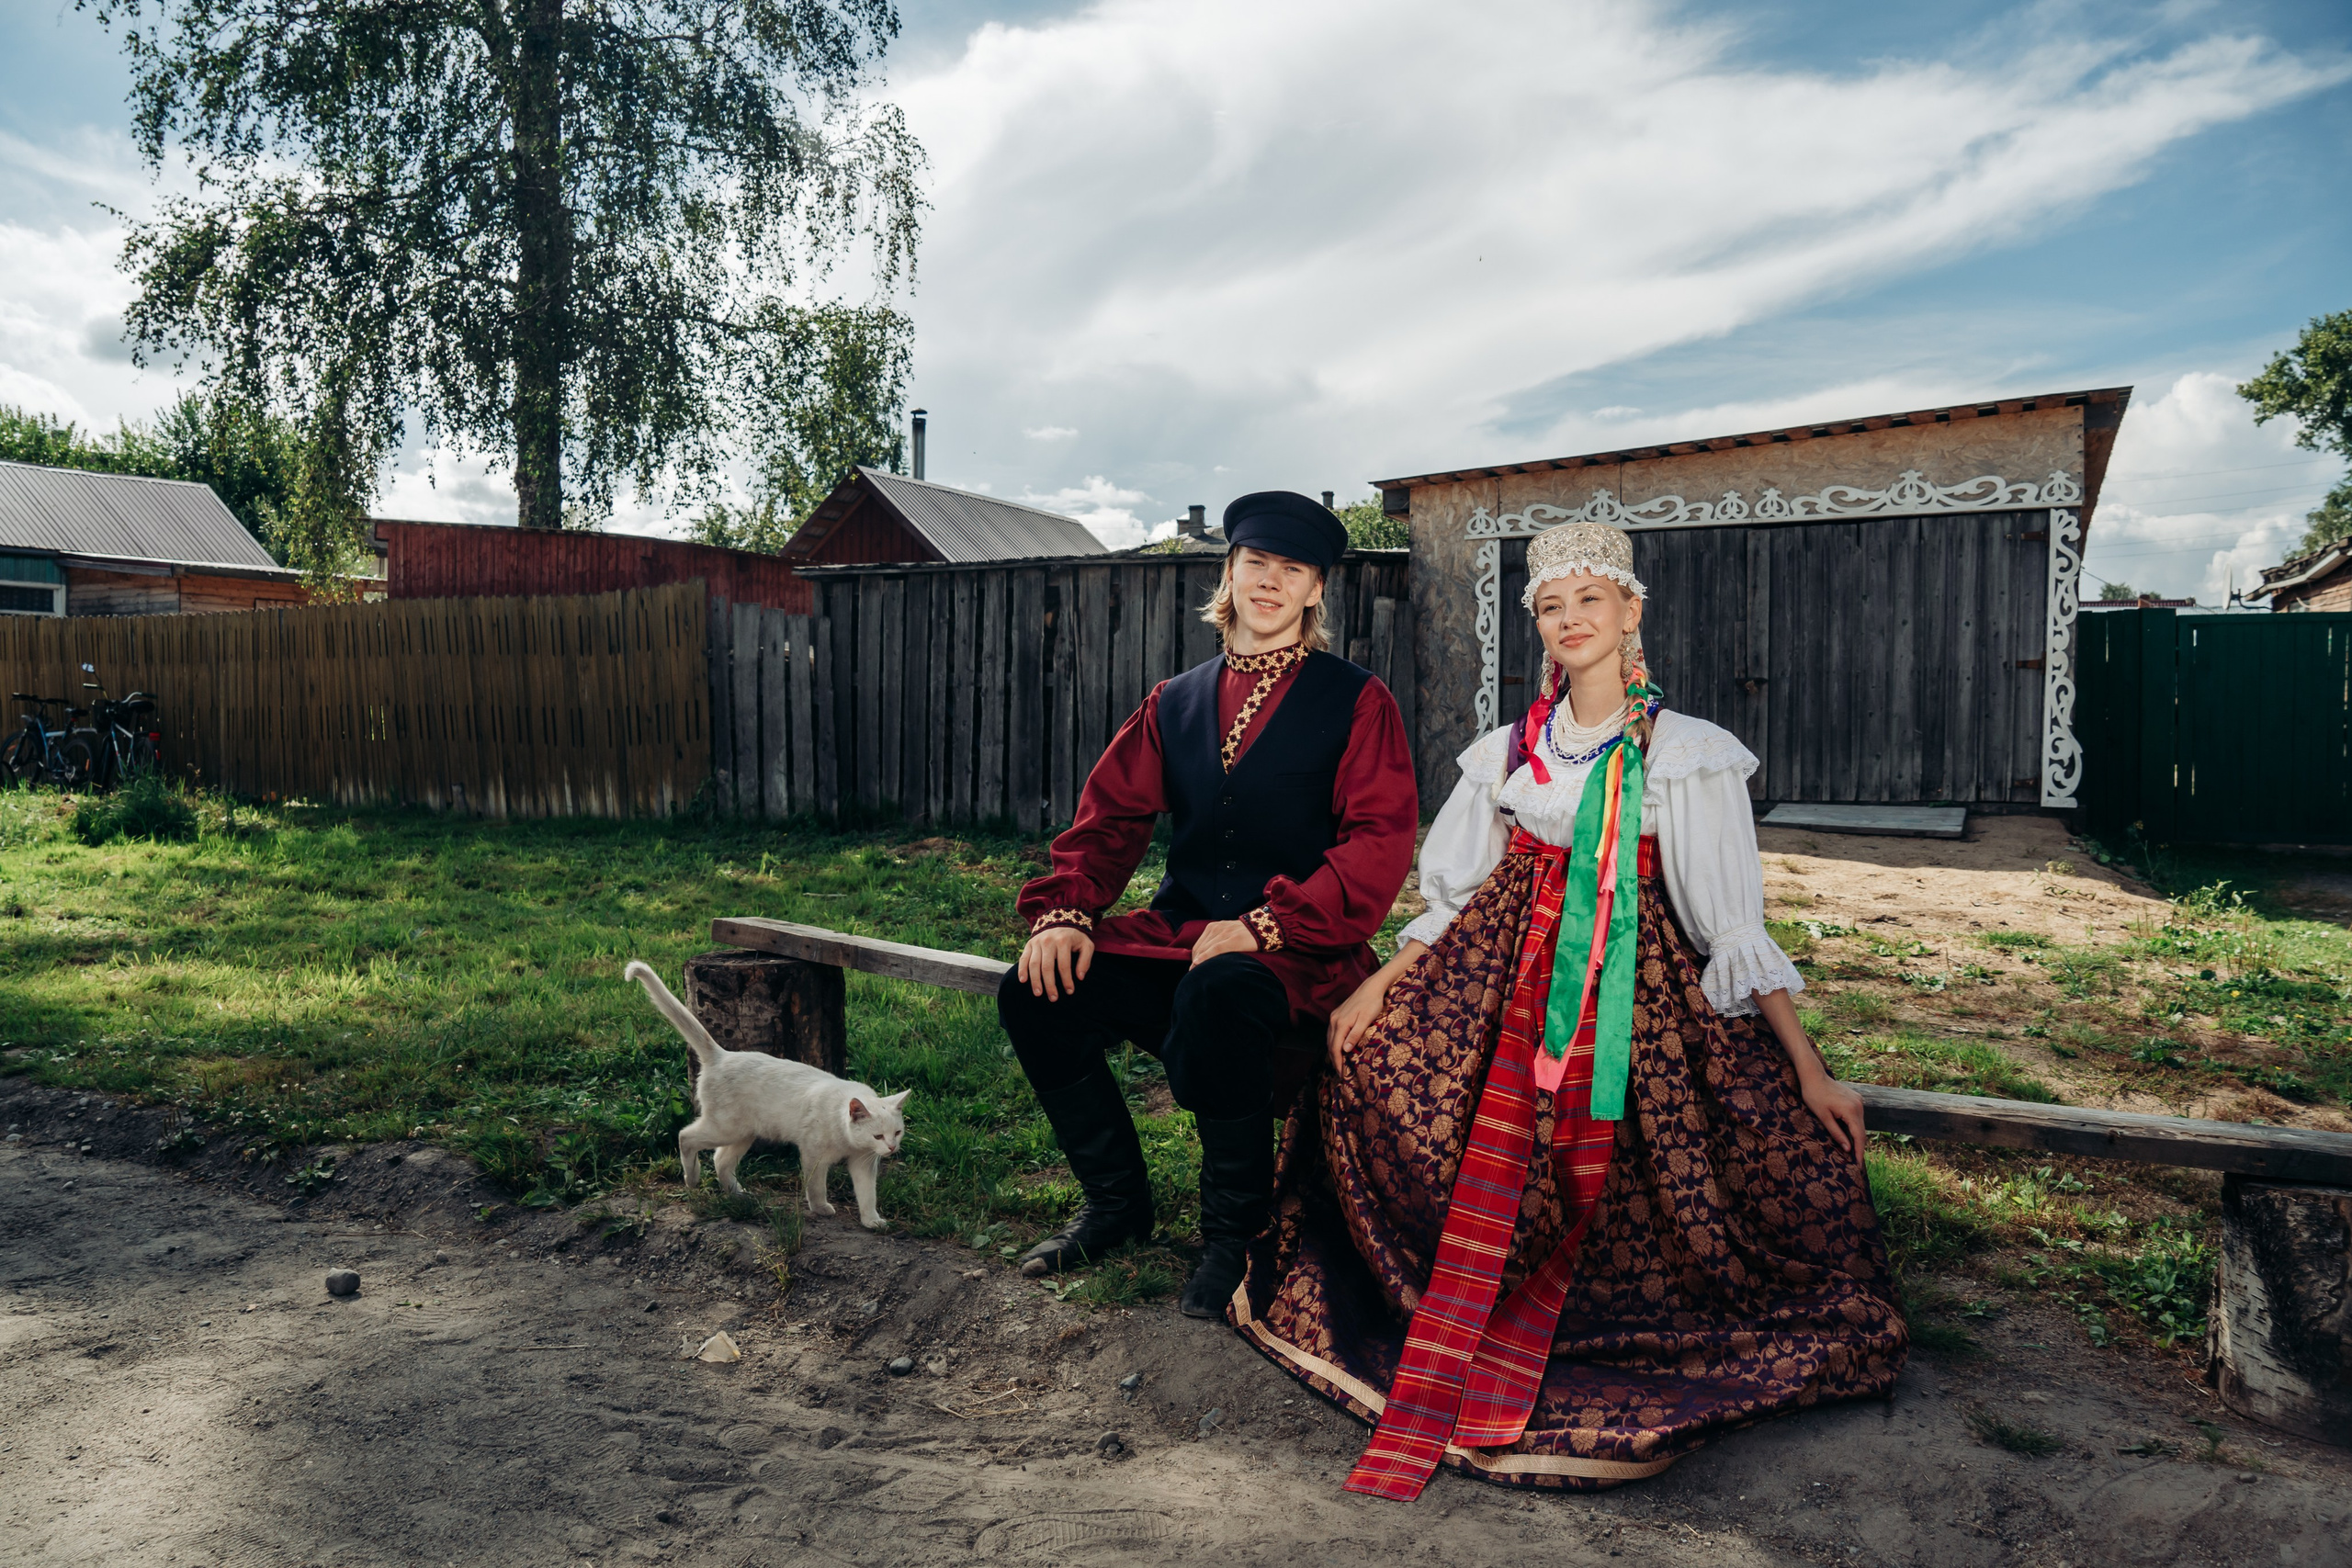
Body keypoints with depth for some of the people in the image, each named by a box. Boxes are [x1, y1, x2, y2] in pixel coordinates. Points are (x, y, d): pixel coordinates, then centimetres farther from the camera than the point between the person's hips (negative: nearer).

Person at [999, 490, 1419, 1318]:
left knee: (1217, 996, -37)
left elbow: (1381, 842, -9)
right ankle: (1115, 1200, 6)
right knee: (1036, 992, -17)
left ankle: (1234, 1230, -11)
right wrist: (1065, 910, -9)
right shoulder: (1175, 702, 15)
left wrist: (1265, 924, -21)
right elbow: (1111, 815, 11)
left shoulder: (1358, 703, 2)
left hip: (1295, 949, -5)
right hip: (1175, 932, 5)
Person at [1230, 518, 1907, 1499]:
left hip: (1641, 986, -2)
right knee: (1374, 1060, -18)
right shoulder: (1510, 751, 14)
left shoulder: (1689, 753, 5)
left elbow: (1732, 925, 2)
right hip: (1512, 973, 2)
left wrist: (1808, 1068, -4)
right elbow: (1456, 897, 12)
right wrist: (1379, 983, -3)